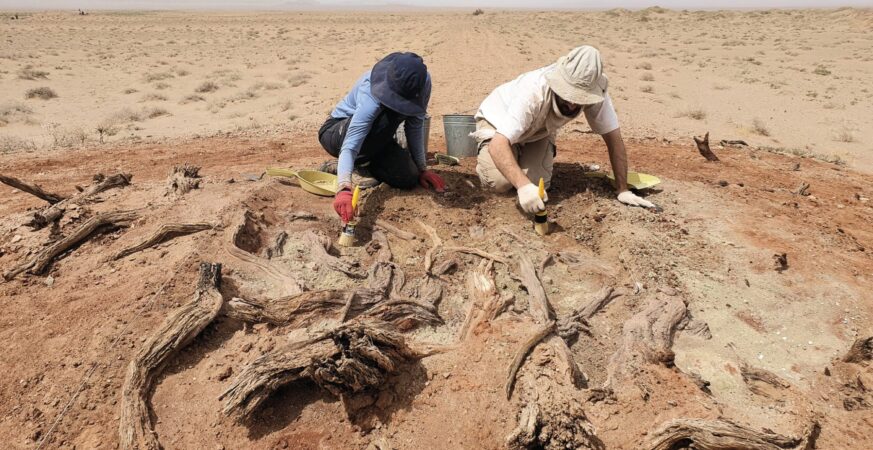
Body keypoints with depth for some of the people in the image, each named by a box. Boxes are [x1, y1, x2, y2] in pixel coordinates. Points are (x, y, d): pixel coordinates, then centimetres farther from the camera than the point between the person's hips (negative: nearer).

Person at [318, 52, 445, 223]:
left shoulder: (423, 82, -22)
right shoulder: (370, 99, -40)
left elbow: (415, 126, -7)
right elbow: (349, 146, -47)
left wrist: (422, 169, -6)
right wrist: (344, 189, -62)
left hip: (372, 138, 6)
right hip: (336, 133, -5)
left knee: (408, 178, -17)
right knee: (388, 117, -36)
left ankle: (364, 165, 11)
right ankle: (359, 162, -10)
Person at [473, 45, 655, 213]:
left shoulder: (593, 93, -30)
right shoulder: (533, 92, -42)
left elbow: (613, 138, -20)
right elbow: (498, 144, -48)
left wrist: (623, 190, -20)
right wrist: (523, 185, -62)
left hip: (538, 131, 4)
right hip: (498, 120, -4)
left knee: (538, 182, -17)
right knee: (501, 182, -25)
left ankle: (522, 155, 16)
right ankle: (484, 155, 10)